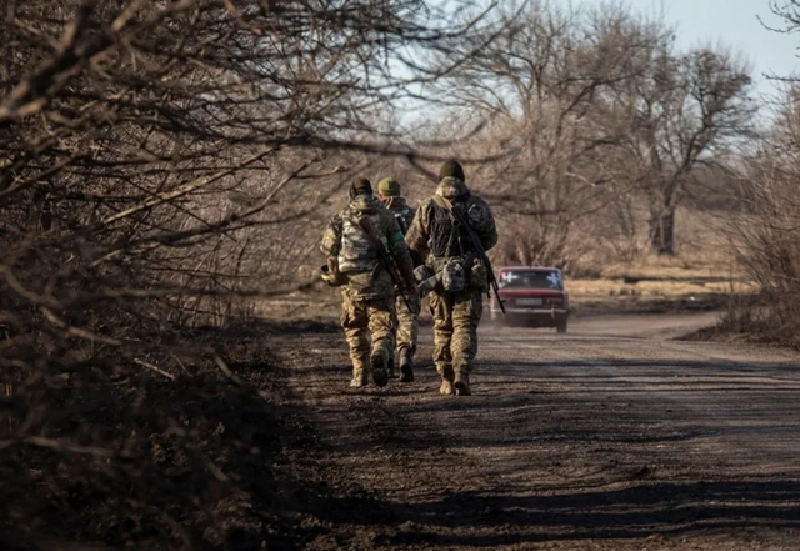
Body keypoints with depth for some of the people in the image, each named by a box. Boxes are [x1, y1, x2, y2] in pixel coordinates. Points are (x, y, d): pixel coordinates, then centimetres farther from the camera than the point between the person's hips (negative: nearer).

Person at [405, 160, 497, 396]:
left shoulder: (428, 207, 0)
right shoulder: (478, 206, 1)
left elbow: (413, 243, 5)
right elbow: (490, 240, 11)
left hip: (439, 276, 1)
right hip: (471, 277, -1)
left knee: (442, 328, 14)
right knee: (465, 328, 0)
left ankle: (447, 381, 14)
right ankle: (462, 374, -20)